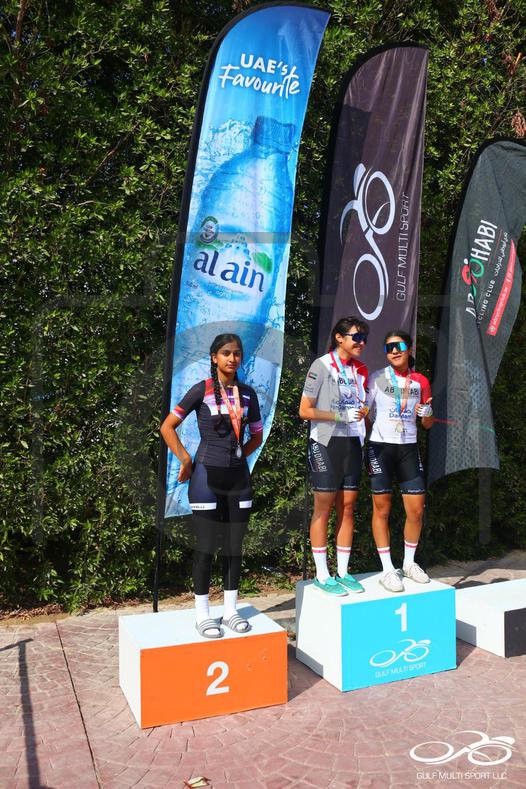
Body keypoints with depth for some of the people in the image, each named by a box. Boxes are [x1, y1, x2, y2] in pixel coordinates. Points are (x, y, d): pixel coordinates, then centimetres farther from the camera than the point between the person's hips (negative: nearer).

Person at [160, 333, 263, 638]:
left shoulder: (247, 394, 6)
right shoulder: (202, 390, -5)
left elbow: (257, 436, 18)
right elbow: (168, 427, -3)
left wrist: (237, 456, 8)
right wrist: (185, 460, -7)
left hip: (238, 477, 4)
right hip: (207, 476, -4)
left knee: (235, 546, 9)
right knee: (206, 546, 1)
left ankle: (231, 610, 22)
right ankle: (202, 614, 14)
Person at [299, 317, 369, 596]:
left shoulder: (359, 370, 12)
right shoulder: (322, 365, -7)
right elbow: (305, 410, -10)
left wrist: (364, 413, 2)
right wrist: (341, 416, -17)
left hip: (352, 444, 6)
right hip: (326, 444, -6)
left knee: (348, 507, 8)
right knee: (323, 508, -1)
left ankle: (343, 572, 18)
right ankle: (322, 575, 8)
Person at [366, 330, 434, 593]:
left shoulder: (421, 381, 8)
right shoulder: (376, 378, -2)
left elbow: (427, 425, 14)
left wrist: (427, 413, -6)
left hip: (409, 448, 4)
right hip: (381, 447, -3)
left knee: (417, 509, 4)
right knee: (382, 509, 1)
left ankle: (409, 563, 25)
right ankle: (387, 570, 11)